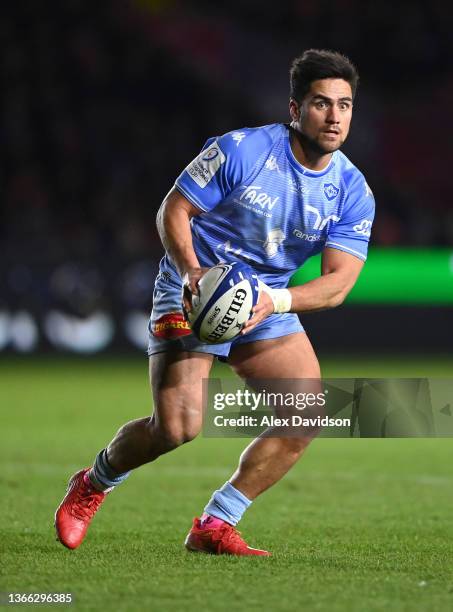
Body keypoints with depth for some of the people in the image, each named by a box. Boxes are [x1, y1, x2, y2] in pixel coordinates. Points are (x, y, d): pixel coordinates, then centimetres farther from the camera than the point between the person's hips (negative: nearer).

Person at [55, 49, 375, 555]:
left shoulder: (353, 192, -5)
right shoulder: (240, 150, -16)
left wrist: (275, 301, -29)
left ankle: (214, 526, 2)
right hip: (190, 295, -5)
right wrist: (191, 271, -26)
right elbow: (173, 210, -9)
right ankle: (93, 485, 12)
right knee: (177, 428, -19)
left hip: (269, 305, 5)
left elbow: (339, 281, -11)